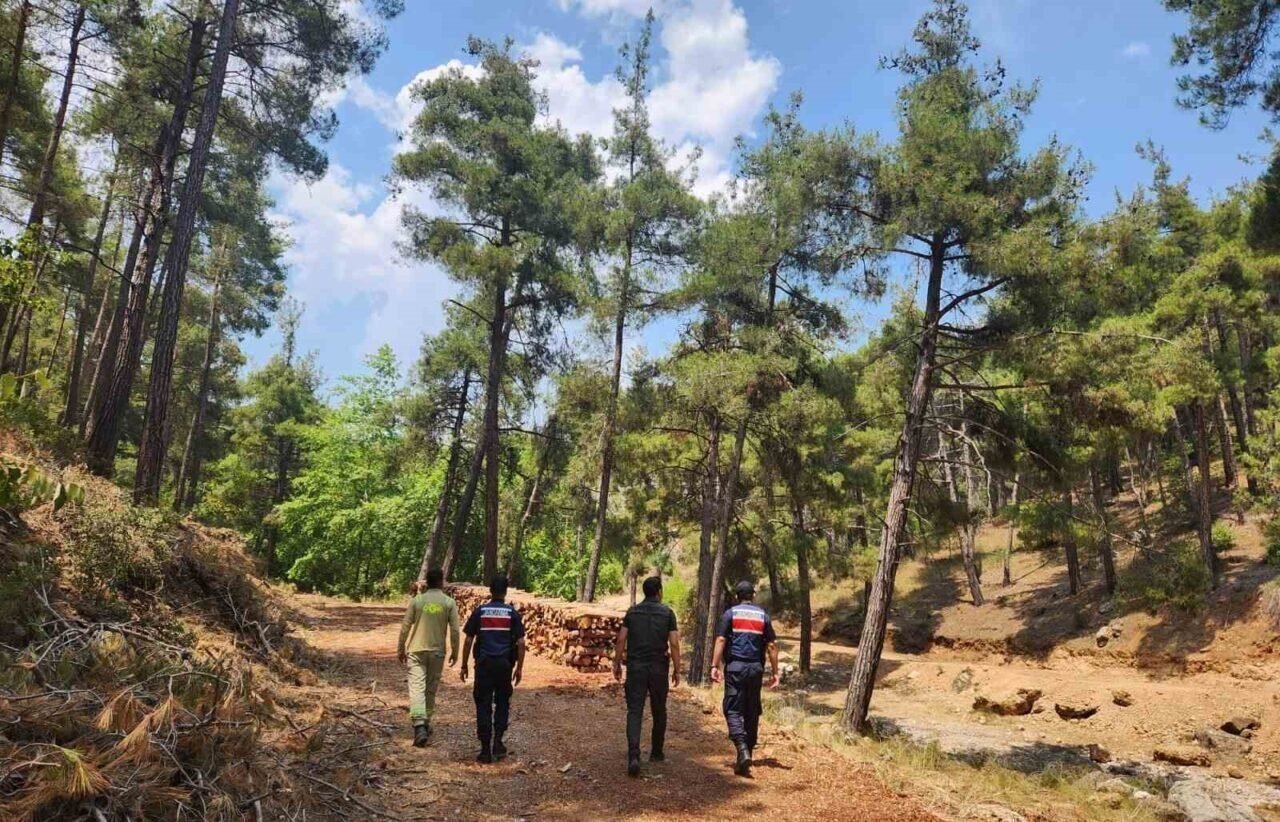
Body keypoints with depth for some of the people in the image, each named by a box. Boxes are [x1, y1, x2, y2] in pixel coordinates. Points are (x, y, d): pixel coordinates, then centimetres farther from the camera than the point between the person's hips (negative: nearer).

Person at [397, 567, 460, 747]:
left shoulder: (416, 600, -2)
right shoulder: (449, 602, -4)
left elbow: (405, 627, -1)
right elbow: (454, 630, -4)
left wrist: (401, 649, 10)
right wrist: (454, 651, 7)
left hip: (416, 650, -1)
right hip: (437, 651, 1)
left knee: (417, 686, -5)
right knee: (431, 688, 14)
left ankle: (419, 724, -20)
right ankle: (426, 723, 24)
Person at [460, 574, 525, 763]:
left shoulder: (479, 611, 0)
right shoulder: (512, 613, 0)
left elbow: (468, 641, 0)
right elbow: (520, 643, -3)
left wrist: (464, 665, 8)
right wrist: (519, 667, 5)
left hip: (484, 664, 0)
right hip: (504, 664, 0)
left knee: (483, 705, 6)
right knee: (502, 702, 18)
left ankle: (486, 750, 6)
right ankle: (497, 741, 9)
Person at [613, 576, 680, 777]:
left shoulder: (632, 612, 5)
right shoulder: (667, 613, 0)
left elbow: (621, 640, 1)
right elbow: (674, 643, -5)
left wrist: (617, 664, 9)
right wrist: (676, 670, 2)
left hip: (635, 667, 1)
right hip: (659, 668, 0)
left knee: (634, 711, -4)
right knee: (659, 711, 17)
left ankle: (633, 756, -19)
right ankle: (656, 753, 28)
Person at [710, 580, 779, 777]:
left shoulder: (730, 613, 1)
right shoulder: (763, 615, 8)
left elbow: (720, 640, -7)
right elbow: (772, 645, 6)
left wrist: (715, 666, -7)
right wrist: (775, 672, 10)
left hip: (735, 667, -3)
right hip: (756, 668, 3)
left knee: (733, 710, -3)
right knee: (752, 713, 12)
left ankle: (742, 749, -23)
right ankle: (748, 751, 17)